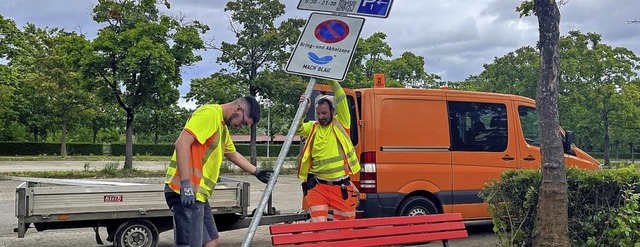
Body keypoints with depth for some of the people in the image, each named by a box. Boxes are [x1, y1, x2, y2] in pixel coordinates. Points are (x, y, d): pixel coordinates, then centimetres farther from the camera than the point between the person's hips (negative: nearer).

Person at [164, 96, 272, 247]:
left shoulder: (223, 127, 21)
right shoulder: (210, 113, -10)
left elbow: (233, 155, 39)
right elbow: (182, 143, -21)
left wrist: (257, 172, 45)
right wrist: (186, 184, -25)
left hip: (198, 193, 10)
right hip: (186, 191, -10)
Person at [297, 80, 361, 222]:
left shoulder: (341, 123, 3)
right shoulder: (313, 127, 9)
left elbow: (341, 99, -6)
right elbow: (298, 129, -7)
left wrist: (331, 80, -11)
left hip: (341, 186, -1)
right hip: (318, 186, 1)